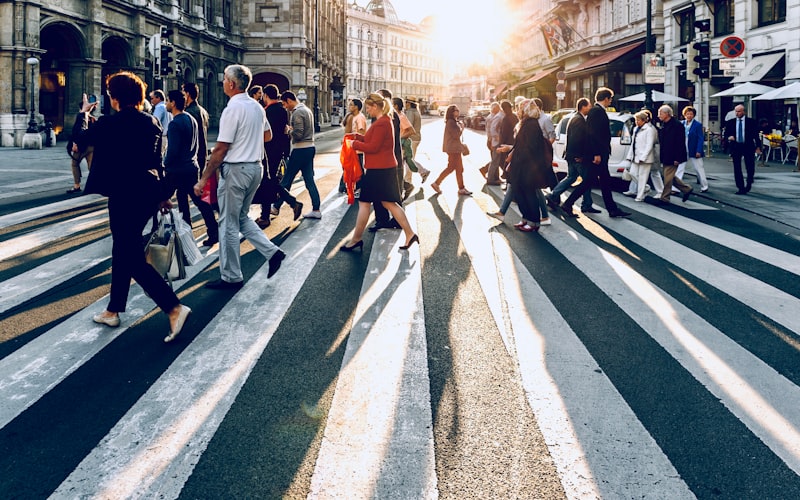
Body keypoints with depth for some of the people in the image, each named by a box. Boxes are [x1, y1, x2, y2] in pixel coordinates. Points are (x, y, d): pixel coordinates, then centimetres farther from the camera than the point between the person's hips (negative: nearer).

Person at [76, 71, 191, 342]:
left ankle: (174, 308, -15)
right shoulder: (152, 122, 6)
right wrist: (162, 195, 19)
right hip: (149, 192, 8)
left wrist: (83, 113, 22)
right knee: (123, 250, 19)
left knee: (134, 258, -5)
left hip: (125, 195, -8)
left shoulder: (110, 123, -12)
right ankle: (113, 310, 31)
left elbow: (80, 140, 4)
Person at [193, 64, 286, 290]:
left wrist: (203, 179, -14)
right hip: (255, 167, 8)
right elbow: (268, 135, 24)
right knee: (241, 217, 22)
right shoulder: (257, 106, 8)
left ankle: (231, 277, 10)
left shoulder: (233, 108, -16)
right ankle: (272, 252, 11)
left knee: (229, 223, 2)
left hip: (236, 169, -8)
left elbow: (221, 149, -18)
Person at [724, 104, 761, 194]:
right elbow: (726, 133, 11)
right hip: (735, 147, 1)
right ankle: (741, 188, 8)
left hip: (748, 147, -1)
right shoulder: (730, 122, 5)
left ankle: (748, 184, 28)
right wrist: (729, 137, -12)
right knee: (737, 169, 1)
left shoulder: (751, 121, 0)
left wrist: (758, 147, -1)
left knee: (750, 168, 4)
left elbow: (756, 134, 2)